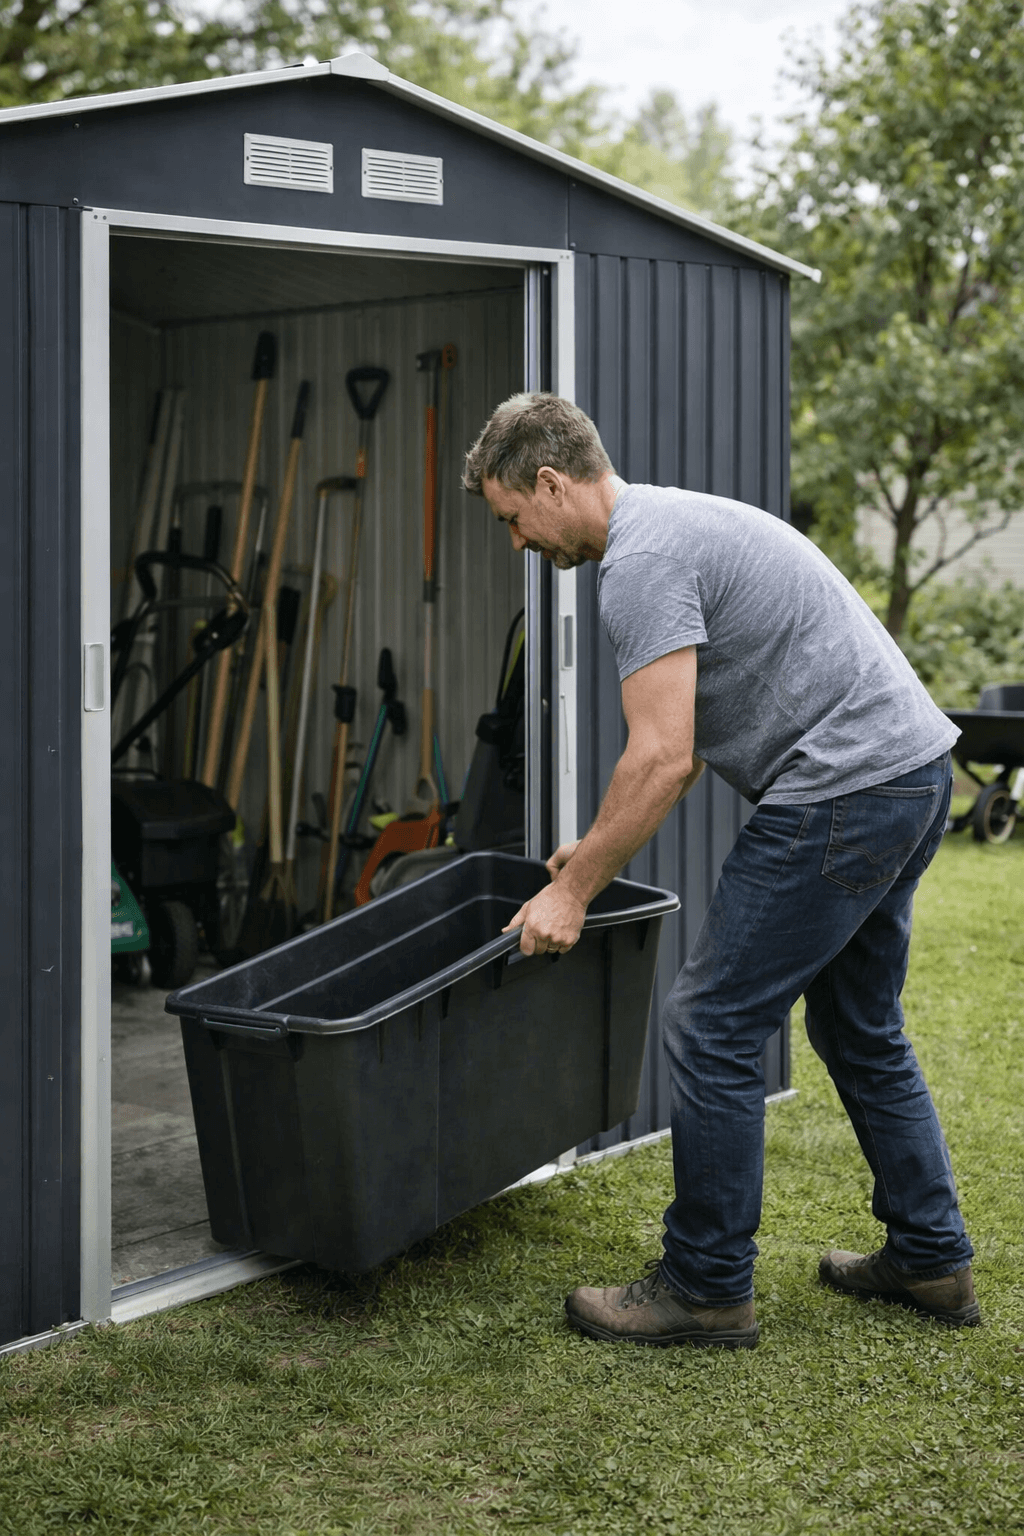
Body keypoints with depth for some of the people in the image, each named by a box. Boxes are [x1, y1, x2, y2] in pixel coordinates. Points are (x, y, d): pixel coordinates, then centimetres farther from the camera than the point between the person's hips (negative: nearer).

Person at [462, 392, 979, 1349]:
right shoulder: (673, 523, 20)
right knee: (859, 1027, 21)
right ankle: (931, 1259, 28)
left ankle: (707, 1287, 7)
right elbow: (686, 743, 27)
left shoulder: (640, 562, -14)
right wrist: (598, 847, 29)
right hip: (913, 770, 11)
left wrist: (574, 890, -11)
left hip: (841, 791, -11)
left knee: (713, 1025, -3)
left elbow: (662, 760, -20)